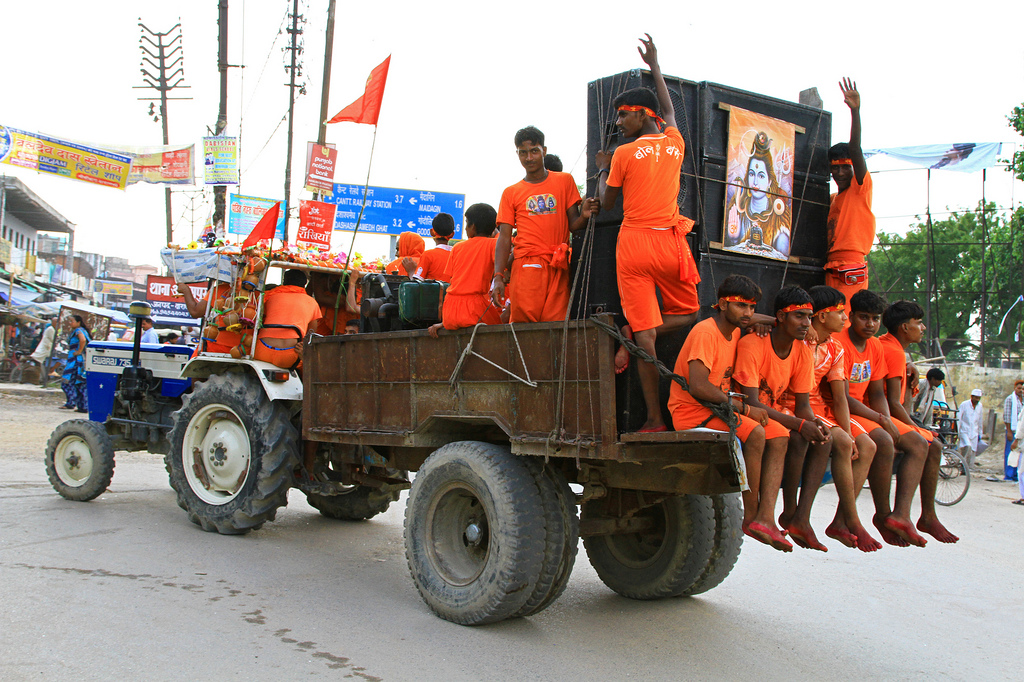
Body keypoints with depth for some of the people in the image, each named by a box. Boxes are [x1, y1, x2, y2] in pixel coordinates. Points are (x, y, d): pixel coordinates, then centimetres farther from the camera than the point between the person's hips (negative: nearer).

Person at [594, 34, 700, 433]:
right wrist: (654, 66, 41)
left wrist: (602, 169, 24)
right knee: (687, 314, 23)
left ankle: (654, 419, -5)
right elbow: (669, 110, 30)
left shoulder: (624, 154, -4)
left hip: (634, 243, -3)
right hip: (670, 242, 3)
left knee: (644, 331, -3)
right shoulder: (675, 142, 8)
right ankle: (632, 334, -6)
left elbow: (606, 202, 7)